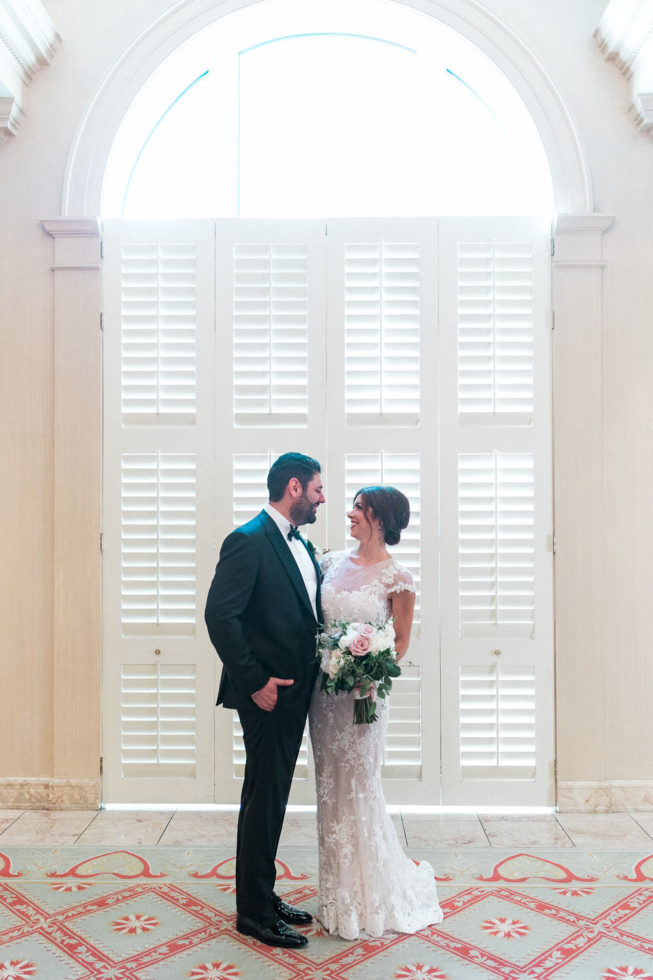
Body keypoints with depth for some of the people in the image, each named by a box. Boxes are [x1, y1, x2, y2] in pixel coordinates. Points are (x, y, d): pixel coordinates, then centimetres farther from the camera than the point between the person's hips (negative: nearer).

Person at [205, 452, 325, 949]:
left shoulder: (300, 544, 12)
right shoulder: (249, 540, -16)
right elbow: (220, 616, -22)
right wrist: (255, 682, -20)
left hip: (294, 692, 9)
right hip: (267, 694, -9)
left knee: (272, 799, 18)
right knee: (264, 800, 3)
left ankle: (264, 896, 33)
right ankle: (253, 911, 19)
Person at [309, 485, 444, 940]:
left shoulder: (397, 578, -10)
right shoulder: (334, 562, 5)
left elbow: (401, 641, -5)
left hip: (362, 691, -5)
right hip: (323, 684, 5)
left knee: (358, 786, 5)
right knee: (330, 784, 14)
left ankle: (368, 897, 27)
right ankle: (339, 890, 33)